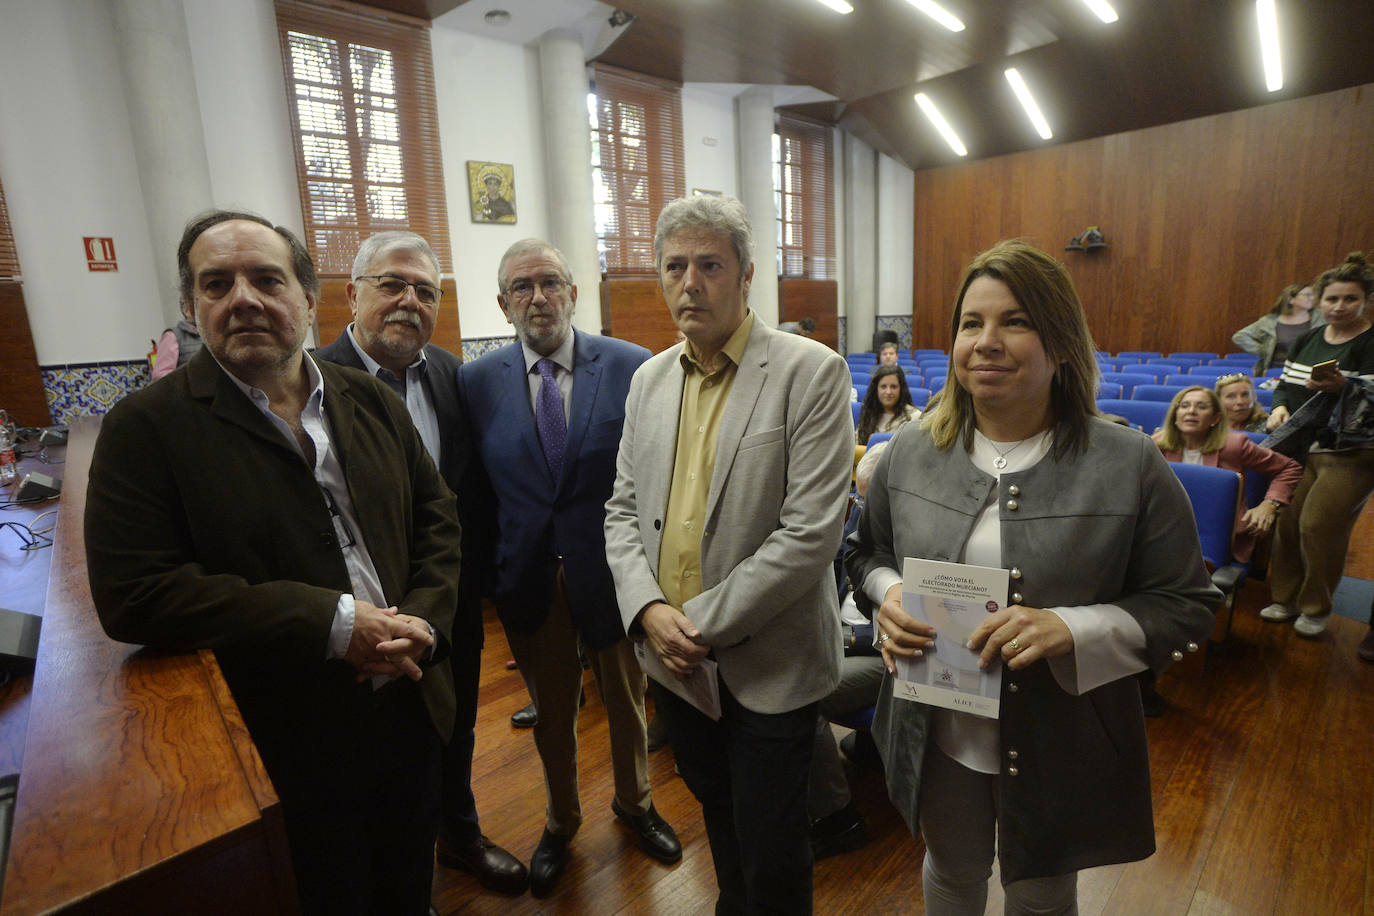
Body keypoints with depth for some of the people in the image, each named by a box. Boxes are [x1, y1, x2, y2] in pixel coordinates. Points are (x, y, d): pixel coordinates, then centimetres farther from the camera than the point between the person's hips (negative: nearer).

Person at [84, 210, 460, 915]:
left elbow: (437, 518, 4)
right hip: (291, 750, -3)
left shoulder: (371, 401, 2)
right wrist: (333, 622, -23)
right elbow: (132, 594, -18)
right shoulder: (146, 427, -10)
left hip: (410, 704, 4)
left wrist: (421, 621, -13)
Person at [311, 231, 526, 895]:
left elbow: (472, 487, 5)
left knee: (455, 731, 25)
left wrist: (471, 573, 1)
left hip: (454, 604, 5)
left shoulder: (451, 373, 0)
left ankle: (460, 835, 51)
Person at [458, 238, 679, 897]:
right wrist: (492, 570, -5)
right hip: (529, 579, 2)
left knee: (626, 701, 21)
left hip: (613, 571, -1)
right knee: (550, 712, 22)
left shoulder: (632, 366, -10)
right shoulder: (476, 381, -4)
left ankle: (635, 804, 51)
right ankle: (560, 823, 50)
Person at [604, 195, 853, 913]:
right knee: (718, 819, 28)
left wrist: (704, 623, -17)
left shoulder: (811, 373, -13)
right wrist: (649, 609, -10)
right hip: (675, 662, 6)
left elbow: (810, 531, -19)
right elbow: (624, 508, 6)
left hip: (768, 664, -5)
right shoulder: (649, 379, 5)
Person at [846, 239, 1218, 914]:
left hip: (1060, 752, -1)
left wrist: (1071, 629, -25)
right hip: (938, 739, 2)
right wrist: (887, 594, -16)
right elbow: (867, 553, 6)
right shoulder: (909, 453, -6)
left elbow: (1186, 605, -8)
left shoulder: (1131, 466, -14)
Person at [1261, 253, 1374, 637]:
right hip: (1301, 446, 5)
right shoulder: (1308, 339, 10)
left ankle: (1316, 608, 14)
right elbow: (1286, 382, 16)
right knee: (1287, 520, 6)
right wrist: (1280, 406, -3)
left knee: (1319, 525, -5)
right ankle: (1286, 598, 22)